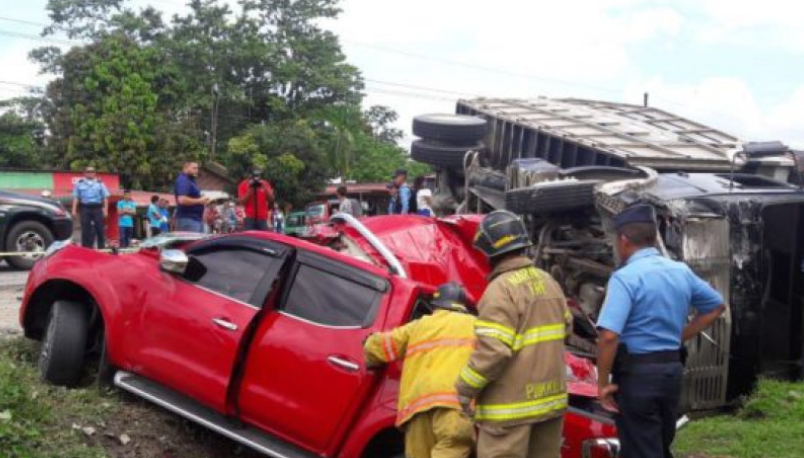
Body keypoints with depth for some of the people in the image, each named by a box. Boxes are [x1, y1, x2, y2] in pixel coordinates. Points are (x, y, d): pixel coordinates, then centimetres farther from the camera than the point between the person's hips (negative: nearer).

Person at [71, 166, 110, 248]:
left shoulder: (100, 183, 10)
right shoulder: (79, 183, 11)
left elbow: (105, 197, 7)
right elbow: (76, 197, 8)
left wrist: (105, 210, -3)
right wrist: (74, 210, -1)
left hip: (98, 208, 0)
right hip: (85, 208, 0)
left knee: (100, 229, -2)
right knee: (86, 230, 0)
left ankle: (101, 248, 4)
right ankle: (86, 248, 5)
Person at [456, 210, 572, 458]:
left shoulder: (501, 289, -19)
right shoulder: (547, 281, 9)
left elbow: (493, 350, -24)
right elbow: (565, 327, 19)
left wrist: (466, 387, -13)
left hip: (512, 404, -9)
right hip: (551, 397, 9)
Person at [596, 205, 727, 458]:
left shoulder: (625, 277, -16)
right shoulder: (681, 272, 8)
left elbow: (609, 335, -26)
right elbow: (716, 306, 22)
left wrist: (603, 382, -15)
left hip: (637, 372, -7)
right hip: (672, 369, 7)